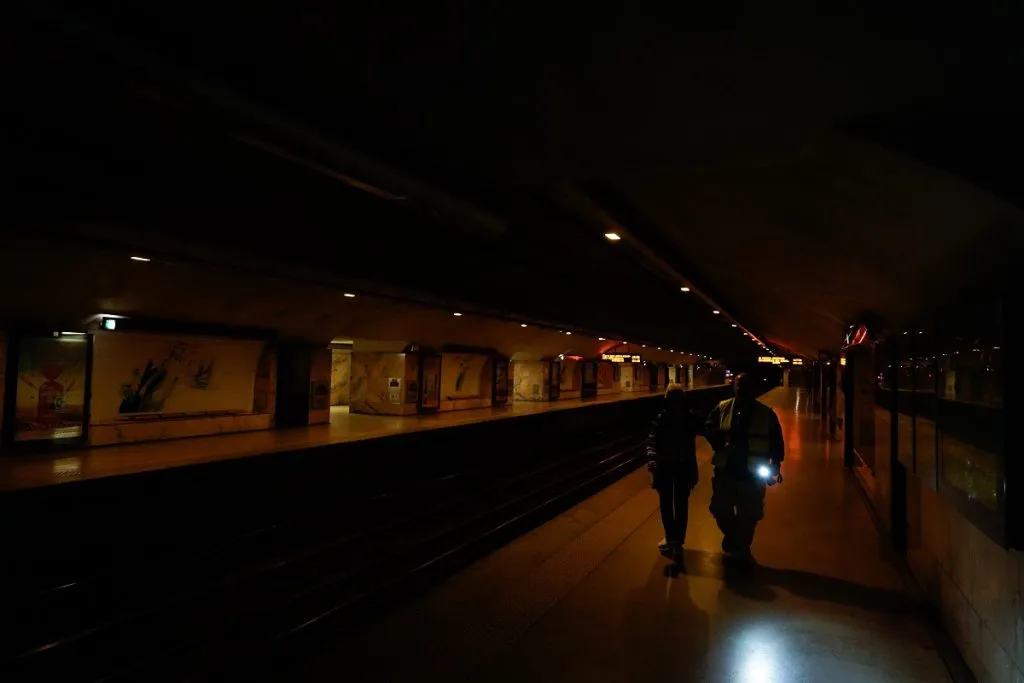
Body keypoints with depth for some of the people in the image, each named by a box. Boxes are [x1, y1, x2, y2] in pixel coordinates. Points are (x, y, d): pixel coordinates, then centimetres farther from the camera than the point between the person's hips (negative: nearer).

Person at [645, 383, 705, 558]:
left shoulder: (691, 417, -7)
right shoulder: (661, 418, -9)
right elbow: (652, 440, -17)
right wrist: (651, 458, -34)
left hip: (684, 466, -1)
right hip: (664, 466, 1)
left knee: (681, 505, 2)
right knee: (666, 504, 13)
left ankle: (677, 541, 13)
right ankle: (670, 537, 32)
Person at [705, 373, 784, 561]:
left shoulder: (766, 414, -3)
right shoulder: (722, 408, -1)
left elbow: (776, 442, 3)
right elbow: (708, 427, 4)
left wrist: (775, 465, -6)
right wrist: (719, 444, -14)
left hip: (752, 474, -1)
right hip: (725, 470, 1)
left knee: (748, 516, 10)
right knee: (720, 509, 11)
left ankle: (741, 549, 31)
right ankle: (731, 536, 40)